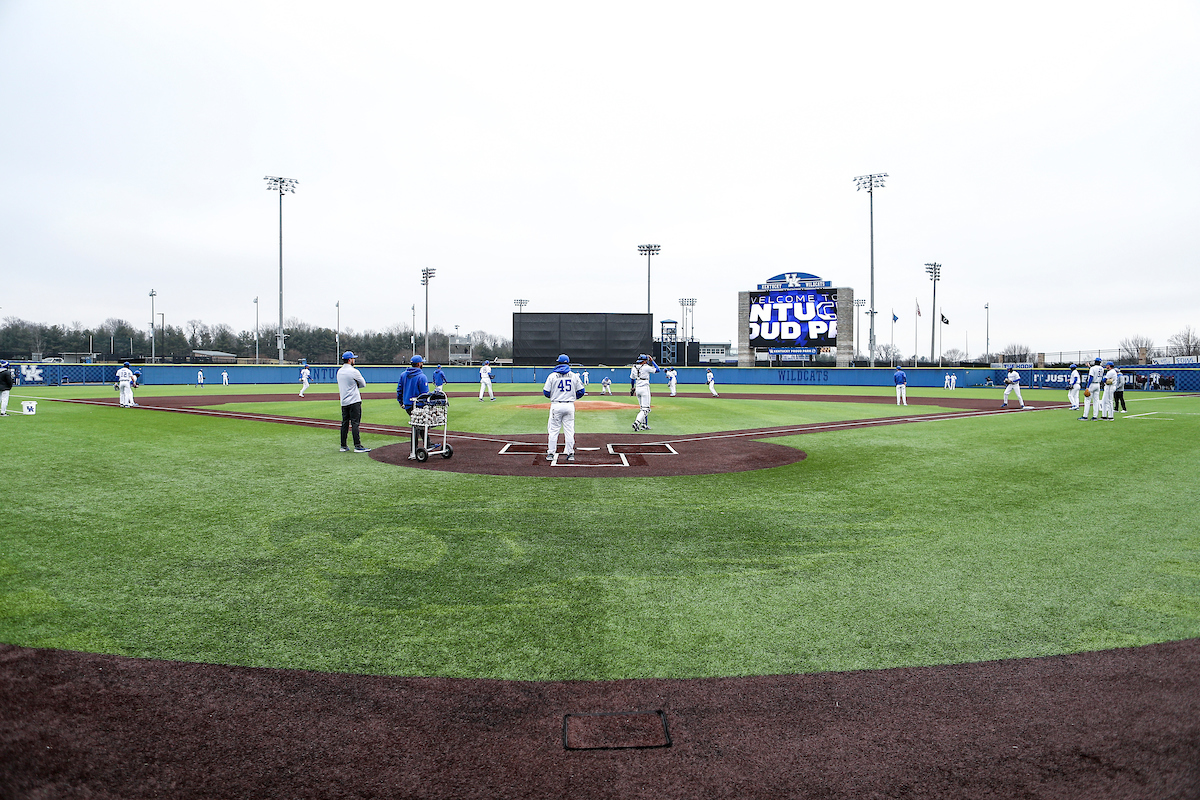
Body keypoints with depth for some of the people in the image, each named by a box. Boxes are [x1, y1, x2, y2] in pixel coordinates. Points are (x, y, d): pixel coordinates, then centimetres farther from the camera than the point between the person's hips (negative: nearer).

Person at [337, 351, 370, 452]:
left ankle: (343, 446, 14)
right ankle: (357, 446, -9)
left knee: (345, 424, 11)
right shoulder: (353, 371, -12)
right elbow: (363, 384, -3)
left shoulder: (339, 372, 12)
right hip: (354, 401, -7)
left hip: (344, 402, 7)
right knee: (355, 423, -8)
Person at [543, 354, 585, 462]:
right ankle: (570, 454, 8)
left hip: (556, 405, -2)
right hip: (569, 406, 2)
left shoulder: (552, 376, -3)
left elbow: (546, 392, -2)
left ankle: (550, 454, 6)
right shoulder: (574, 376, 3)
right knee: (569, 430, 7)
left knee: (553, 430, 5)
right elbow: (581, 390, 5)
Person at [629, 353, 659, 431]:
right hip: (644, 388, -7)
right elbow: (657, 369, -3)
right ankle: (637, 423, -21)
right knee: (645, 409, -6)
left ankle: (644, 425, 17)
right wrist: (652, 361, 4)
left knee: (642, 408, 16)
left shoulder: (634, 368, 7)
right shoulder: (646, 367, -13)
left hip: (637, 389, 7)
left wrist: (632, 388, 28)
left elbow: (632, 379, 17)